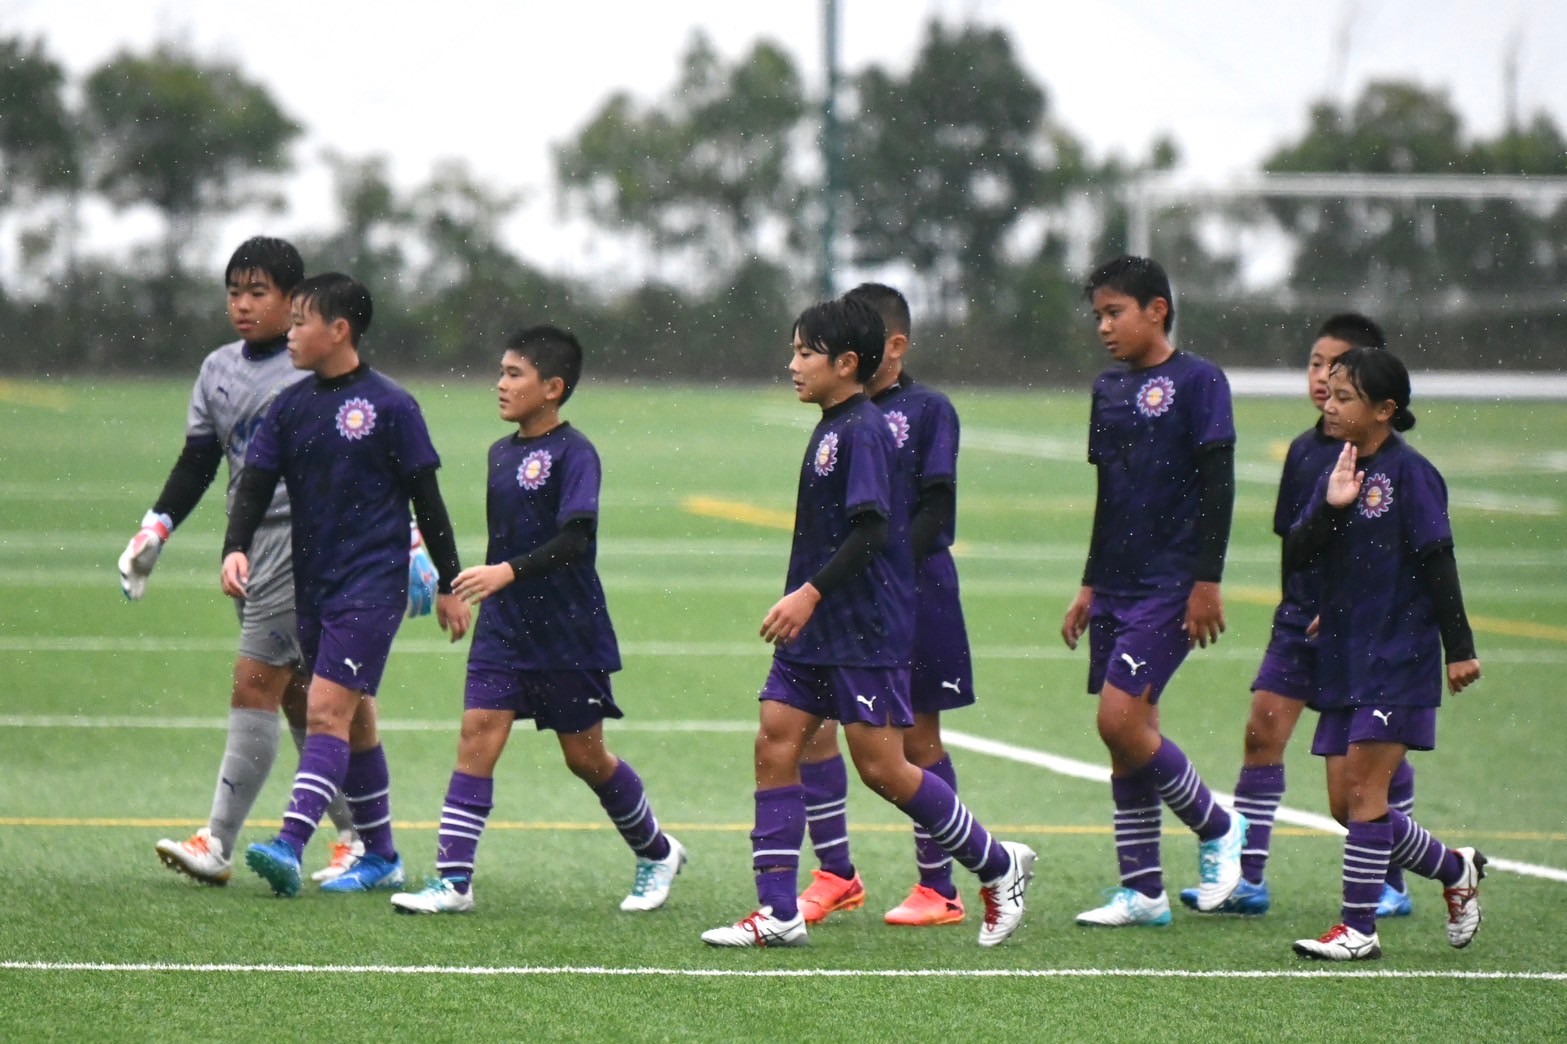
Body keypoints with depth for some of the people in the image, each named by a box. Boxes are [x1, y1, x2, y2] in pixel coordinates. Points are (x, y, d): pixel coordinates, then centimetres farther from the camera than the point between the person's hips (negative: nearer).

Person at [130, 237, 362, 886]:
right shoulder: (219, 370, 14)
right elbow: (197, 461, 19)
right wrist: (155, 529, 9)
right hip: (248, 545, 7)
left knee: (255, 684, -12)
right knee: (298, 699, 8)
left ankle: (218, 844, -13)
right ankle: (357, 837, 16)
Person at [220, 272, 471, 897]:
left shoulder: (389, 406, -6)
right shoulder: (290, 407, 8)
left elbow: (426, 498, -2)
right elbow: (255, 485, 4)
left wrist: (448, 586, 1)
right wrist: (235, 549, -15)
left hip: (372, 585, -6)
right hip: (312, 584, 6)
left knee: (327, 710, -17)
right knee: (354, 719, 13)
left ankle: (291, 846, -27)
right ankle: (380, 857, 21)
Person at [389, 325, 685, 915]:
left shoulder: (573, 453, -13)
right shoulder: (501, 453, 9)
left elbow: (575, 539, -24)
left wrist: (508, 572, -33)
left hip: (569, 634, -6)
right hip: (503, 628, 6)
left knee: (585, 756, 6)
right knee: (477, 738, -8)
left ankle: (657, 853, 29)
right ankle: (452, 882, -11)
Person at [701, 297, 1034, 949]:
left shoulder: (863, 430, -15)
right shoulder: (830, 429, 14)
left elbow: (870, 530, -24)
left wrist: (811, 593, -29)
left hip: (867, 629, -10)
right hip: (816, 630, 10)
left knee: (881, 767, -5)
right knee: (775, 743, 0)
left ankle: (998, 866, 11)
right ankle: (777, 913, -1)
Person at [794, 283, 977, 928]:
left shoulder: (928, 411, -4)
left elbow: (936, 513, -10)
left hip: (910, 599, -5)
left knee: (916, 735, 1)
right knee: (810, 724, -4)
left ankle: (938, 888, 9)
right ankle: (836, 875, 6)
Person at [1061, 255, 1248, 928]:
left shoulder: (1197, 381, -8)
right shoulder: (1108, 390, 14)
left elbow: (1218, 486, -11)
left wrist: (1208, 581, -16)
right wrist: (1090, 585, 19)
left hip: (1171, 586, -8)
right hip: (1117, 587, 8)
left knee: (1120, 720, -16)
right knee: (1127, 735, 6)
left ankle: (1217, 828, 3)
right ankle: (1142, 891, 10)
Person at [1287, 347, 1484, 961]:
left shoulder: (1409, 473, -9)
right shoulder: (1337, 475, 11)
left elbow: (1438, 563, -10)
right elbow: (1294, 556, 3)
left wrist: (1459, 649, -11)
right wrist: (1331, 507, -14)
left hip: (1398, 660, -8)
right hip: (1342, 660, 8)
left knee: (1363, 789, -11)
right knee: (1346, 804, 7)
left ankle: (1358, 928, -6)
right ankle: (1456, 871, 25)